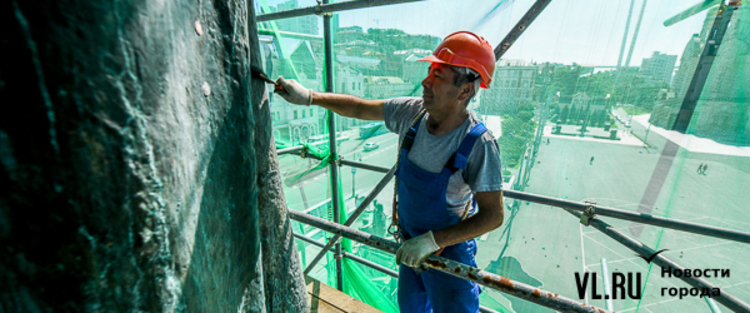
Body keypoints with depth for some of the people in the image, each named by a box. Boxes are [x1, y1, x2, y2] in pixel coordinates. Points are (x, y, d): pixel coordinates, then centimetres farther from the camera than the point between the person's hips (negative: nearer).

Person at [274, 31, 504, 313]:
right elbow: (359, 109, -4)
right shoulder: (412, 112, -15)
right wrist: (309, 96, -9)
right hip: (411, 242, 5)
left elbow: (493, 216, -24)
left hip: (449, 250, -5)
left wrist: (432, 241, -29)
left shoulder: (479, 145, -30)